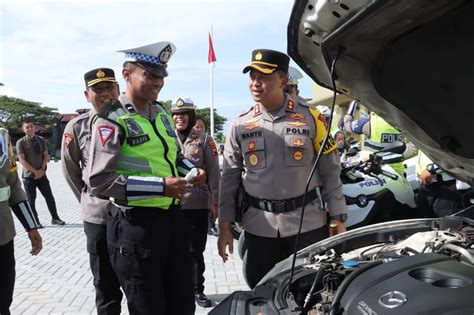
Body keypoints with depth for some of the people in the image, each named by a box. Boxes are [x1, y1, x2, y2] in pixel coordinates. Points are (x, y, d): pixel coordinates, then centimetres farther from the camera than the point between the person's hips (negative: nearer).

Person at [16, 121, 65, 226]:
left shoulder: (41, 140, 5)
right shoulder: (21, 142, -6)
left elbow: (46, 156, 7)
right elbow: (22, 159, -11)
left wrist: (41, 169, -7)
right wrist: (35, 171, -13)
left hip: (41, 174, 4)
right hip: (29, 176, -3)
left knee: (49, 197, 6)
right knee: (31, 200, 2)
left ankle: (55, 218, 18)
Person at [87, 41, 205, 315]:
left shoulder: (163, 113, 12)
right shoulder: (112, 120, -12)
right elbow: (100, 180, -19)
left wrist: (192, 170, 2)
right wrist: (160, 186, -24)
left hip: (174, 218, 7)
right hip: (135, 225, -7)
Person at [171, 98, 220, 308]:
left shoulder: (204, 140, 2)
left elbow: (214, 173, 1)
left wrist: (215, 202, -4)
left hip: (197, 204, -1)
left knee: (196, 250, 8)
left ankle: (197, 289, 24)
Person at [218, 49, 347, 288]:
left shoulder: (310, 117, -2)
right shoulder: (241, 125, 3)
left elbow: (330, 171, 1)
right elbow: (229, 177, 7)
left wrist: (338, 219, -1)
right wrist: (224, 226, 4)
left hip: (308, 222, -1)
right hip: (260, 226, 2)